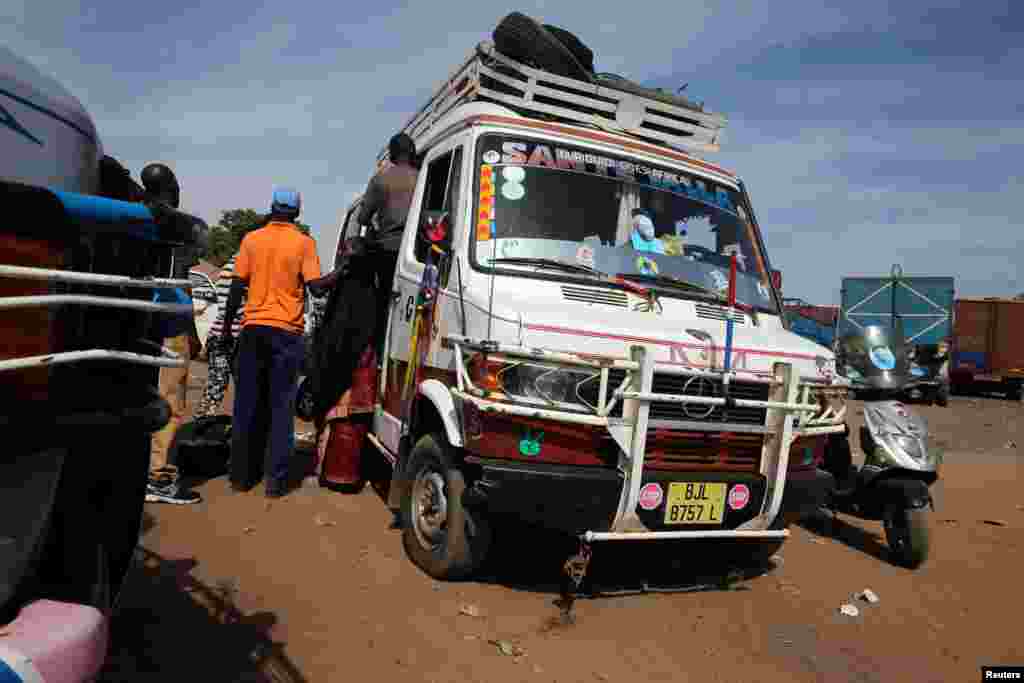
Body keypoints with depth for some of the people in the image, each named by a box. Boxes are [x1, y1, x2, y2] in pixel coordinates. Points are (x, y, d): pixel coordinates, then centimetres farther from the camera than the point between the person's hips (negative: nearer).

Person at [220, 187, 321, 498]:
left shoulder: (252, 239, 6)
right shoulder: (304, 243, -2)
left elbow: (236, 287, 5)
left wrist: (227, 328, 12)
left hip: (253, 327, 2)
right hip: (287, 331, -2)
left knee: (247, 405, 11)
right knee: (281, 407, 3)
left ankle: (241, 475, 17)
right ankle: (276, 480, 3)